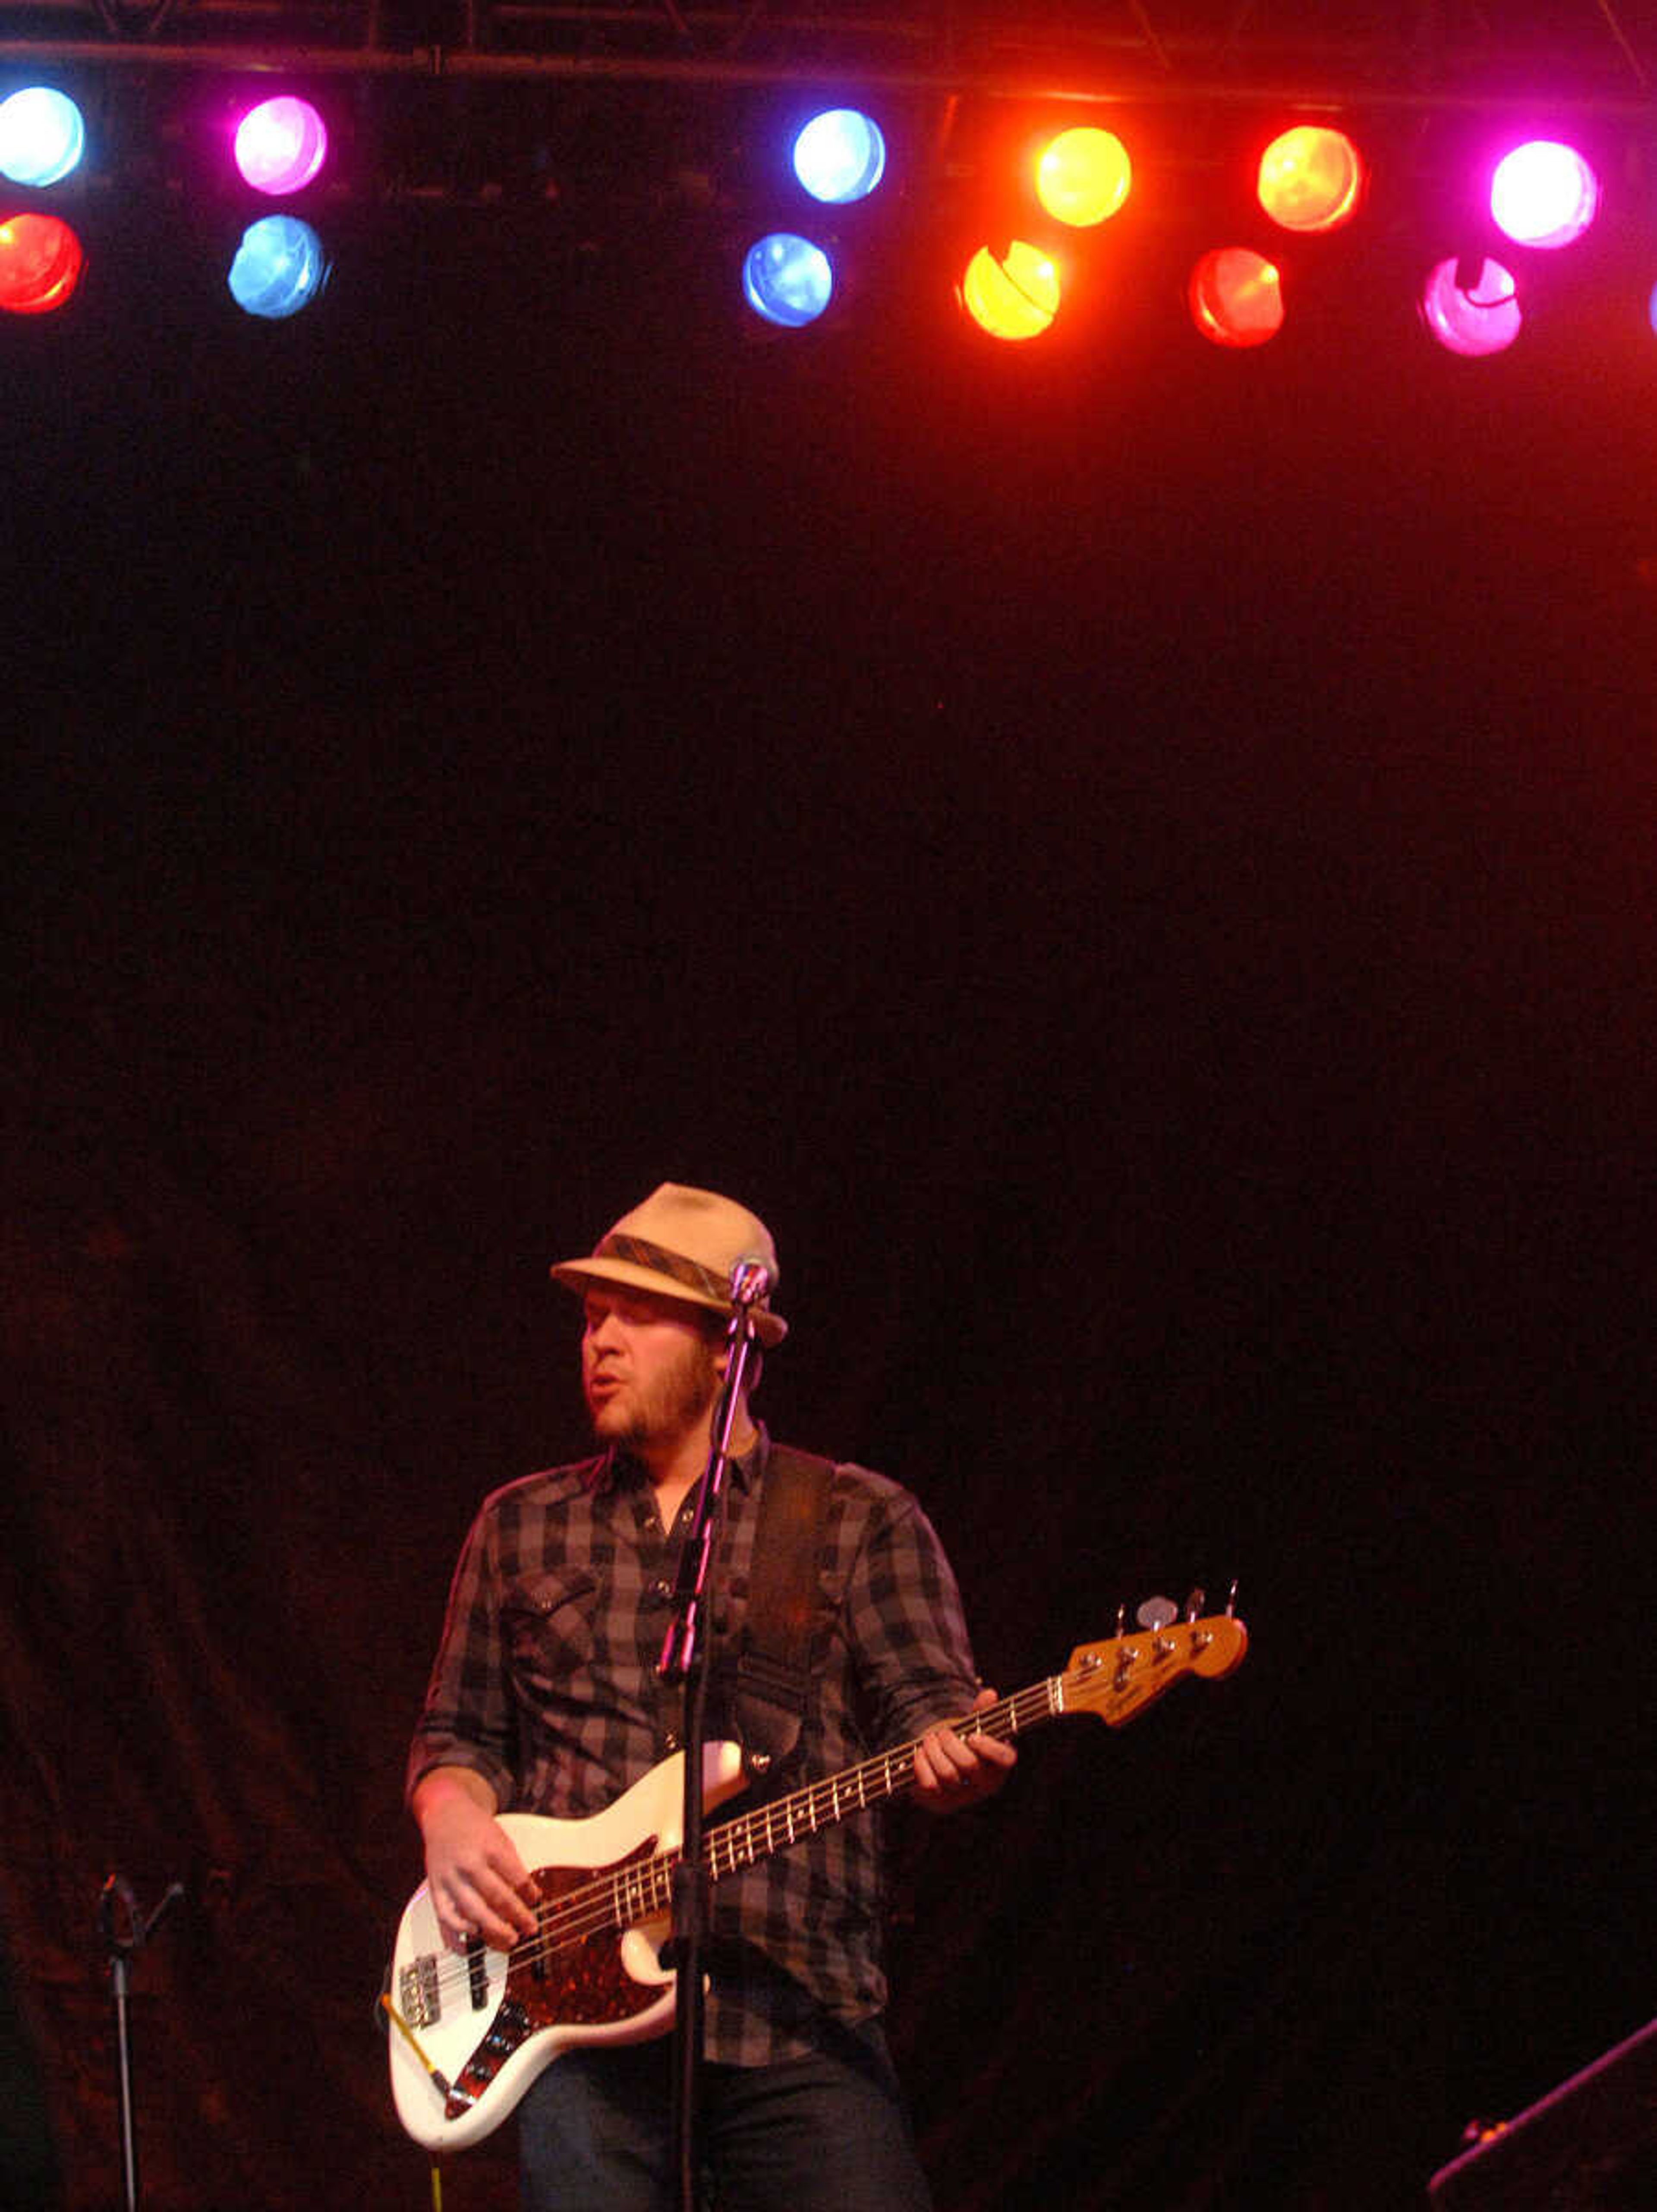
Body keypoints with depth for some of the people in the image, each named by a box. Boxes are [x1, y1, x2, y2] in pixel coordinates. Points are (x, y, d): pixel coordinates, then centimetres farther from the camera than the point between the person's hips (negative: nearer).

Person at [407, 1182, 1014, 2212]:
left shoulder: (863, 1521, 10)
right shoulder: (522, 1526, 18)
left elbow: (924, 1701, 1)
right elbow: (457, 1731, 21)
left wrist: (954, 1756, -23)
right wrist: (453, 1817, -2)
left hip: (801, 2018, -2)